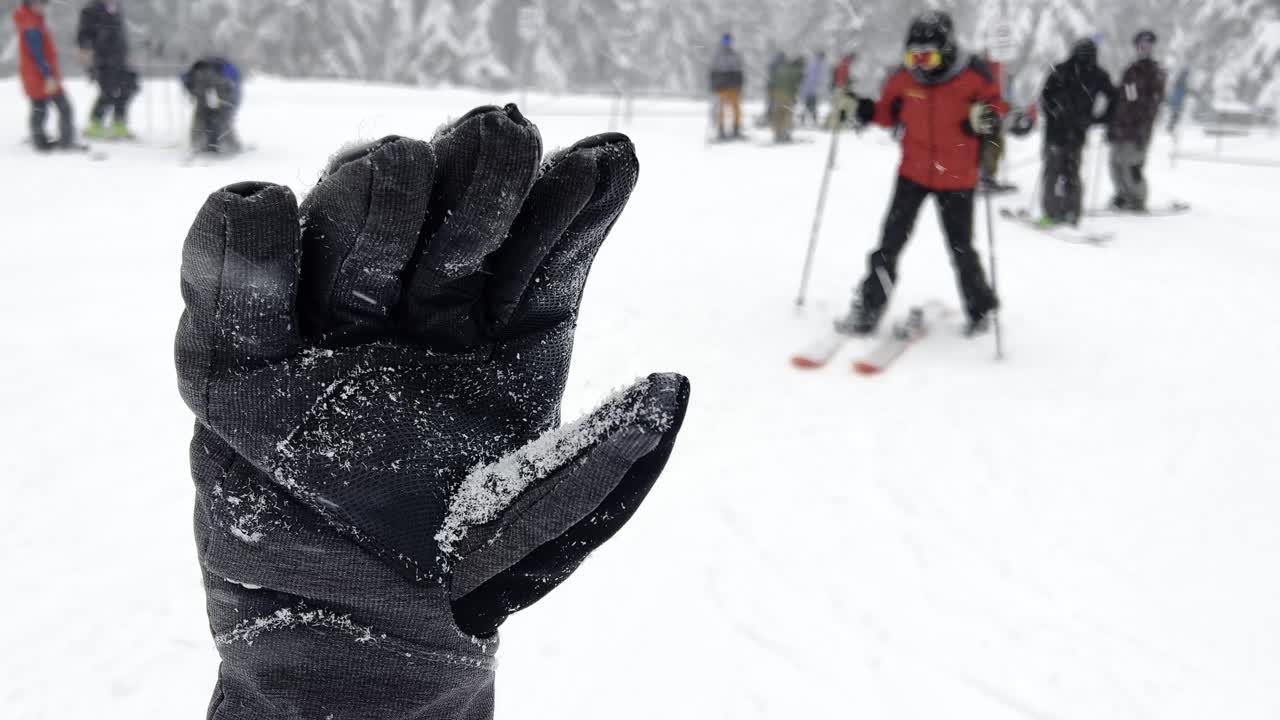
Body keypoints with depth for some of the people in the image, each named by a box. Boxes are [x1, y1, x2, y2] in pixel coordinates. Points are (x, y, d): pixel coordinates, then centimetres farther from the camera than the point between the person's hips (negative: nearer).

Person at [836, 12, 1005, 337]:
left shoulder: (974, 76, -14)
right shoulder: (905, 78, -6)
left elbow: (996, 107, -2)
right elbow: (888, 112, 10)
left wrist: (986, 119, -24)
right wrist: (862, 109, -7)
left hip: (956, 178, -2)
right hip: (913, 173, 2)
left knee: (961, 249, 8)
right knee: (890, 242, -2)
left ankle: (981, 309, 30)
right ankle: (867, 310, 5)